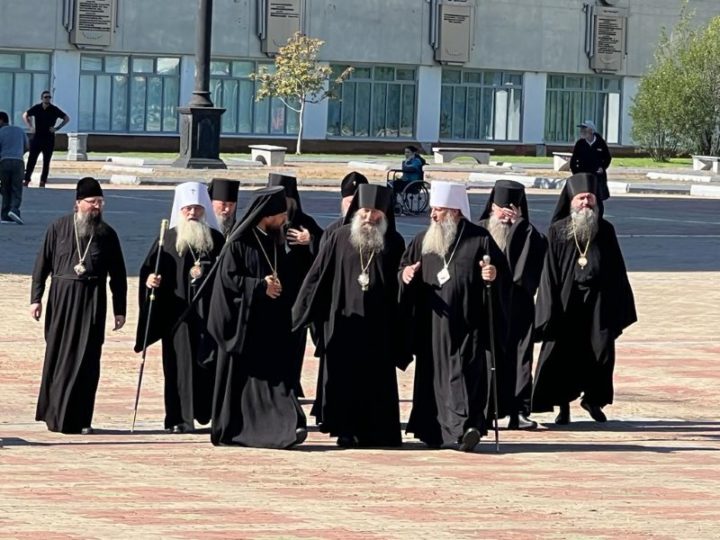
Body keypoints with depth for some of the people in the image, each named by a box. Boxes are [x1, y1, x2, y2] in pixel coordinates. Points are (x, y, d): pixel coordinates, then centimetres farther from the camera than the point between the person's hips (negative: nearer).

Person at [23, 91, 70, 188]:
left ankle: (43, 181, 9)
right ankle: (27, 179, 1)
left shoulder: (54, 110, -3)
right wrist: (30, 127, 1)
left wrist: (57, 128, -7)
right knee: (31, 159, -3)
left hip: (49, 139, -1)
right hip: (37, 138, 1)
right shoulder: (36, 108, 0)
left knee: (46, 162, 3)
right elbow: (25, 116, 14)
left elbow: (67, 118, 3)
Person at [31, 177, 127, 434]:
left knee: (86, 359, -3)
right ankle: (54, 412, 16)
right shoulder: (58, 228, 2)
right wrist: (36, 298, -1)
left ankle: (80, 419, 1)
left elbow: (118, 275, 8)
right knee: (57, 354, 4)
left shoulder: (106, 234, 4)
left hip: (92, 302, 0)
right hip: (61, 298, 0)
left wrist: (119, 310, 7)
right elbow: (42, 264, 5)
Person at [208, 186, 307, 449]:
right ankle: (229, 430, 8)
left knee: (276, 374, -5)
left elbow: (286, 276, 22)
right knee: (239, 376, 1)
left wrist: (278, 286, 1)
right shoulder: (240, 242, -7)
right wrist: (260, 286, -16)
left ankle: (287, 426, -11)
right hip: (244, 321, -5)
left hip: (272, 322, 5)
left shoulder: (276, 243, 12)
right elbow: (228, 277, -11)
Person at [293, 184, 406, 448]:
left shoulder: (394, 243, 6)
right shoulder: (340, 238, 3)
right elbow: (318, 275, 3)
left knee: (377, 377, 1)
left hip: (378, 325, 0)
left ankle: (374, 431, 8)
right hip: (343, 321, 0)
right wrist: (301, 313, 0)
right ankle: (346, 430, 8)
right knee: (344, 375, 0)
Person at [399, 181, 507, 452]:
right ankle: (435, 431, 16)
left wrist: (494, 274, -22)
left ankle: (464, 427, -19)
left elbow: (502, 271, 0)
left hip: (467, 325, -4)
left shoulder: (479, 239, -1)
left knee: (465, 375, -12)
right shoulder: (424, 240, 12)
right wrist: (405, 273, -4)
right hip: (433, 325, 4)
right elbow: (404, 267, 18)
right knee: (434, 376, 7)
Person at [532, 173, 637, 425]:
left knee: (602, 351, -2)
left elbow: (617, 272, 7)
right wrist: (551, 309, -9)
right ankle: (563, 406, 13)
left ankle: (593, 397, 21)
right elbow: (549, 273, -3)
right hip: (566, 302, -2)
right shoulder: (557, 232, -2)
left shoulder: (605, 231, 5)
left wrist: (619, 307, 3)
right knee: (562, 353, 0)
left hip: (598, 303, 2)